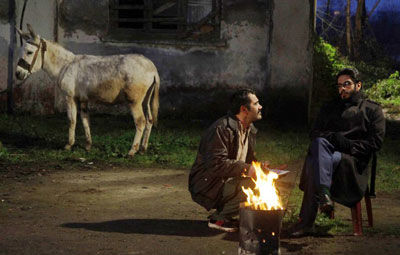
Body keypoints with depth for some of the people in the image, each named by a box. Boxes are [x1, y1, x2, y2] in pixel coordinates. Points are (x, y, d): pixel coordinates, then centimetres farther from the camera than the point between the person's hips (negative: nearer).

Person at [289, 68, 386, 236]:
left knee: (314, 163, -34)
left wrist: (349, 145, -9)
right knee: (319, 142, -35)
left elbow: (376, 142, 5)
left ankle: (306, 222, -40)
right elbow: (314, 133, 17)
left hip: (354, 160, -3)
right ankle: (324, 193, -54)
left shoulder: (373, 110, 19)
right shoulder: (330, 108, 31)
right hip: (327, 151, 4)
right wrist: (332, 137, -6)